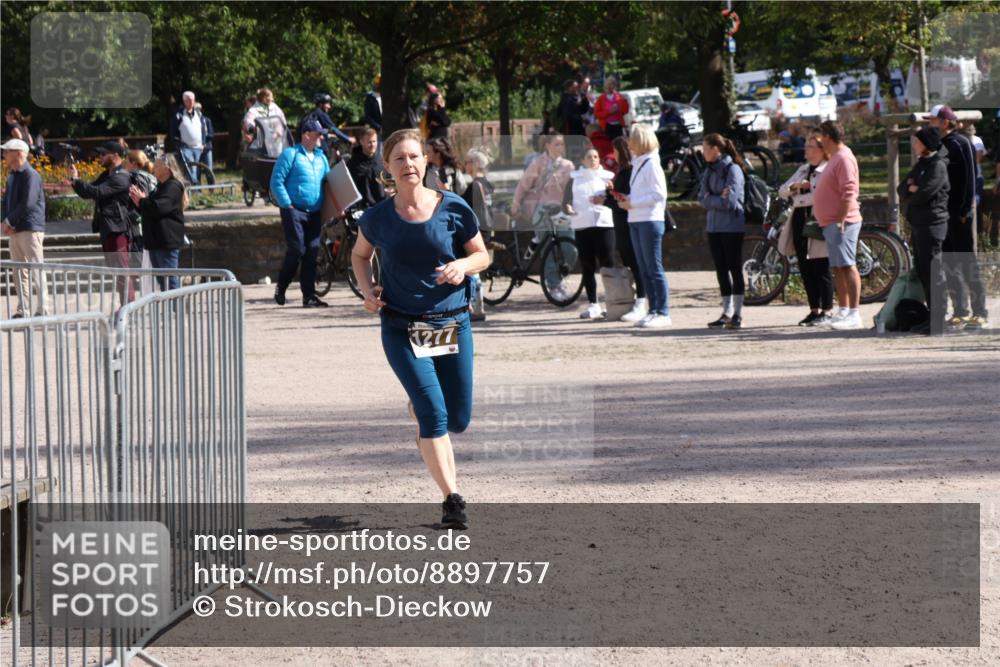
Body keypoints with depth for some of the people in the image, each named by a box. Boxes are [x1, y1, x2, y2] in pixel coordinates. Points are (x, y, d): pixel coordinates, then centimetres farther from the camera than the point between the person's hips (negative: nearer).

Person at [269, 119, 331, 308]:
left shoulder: (321, 157, 16)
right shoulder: (290, 154, -3)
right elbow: (276, 181, -7)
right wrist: (287, 205, -12)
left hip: (314, 213, 6)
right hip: (294, 211, -6)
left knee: (312, 252, 1)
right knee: (297, 250, -13)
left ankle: (309, 296, 4)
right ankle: (280, 288, 5)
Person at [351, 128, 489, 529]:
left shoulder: (453, 208, -5)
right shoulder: (378, 218, -3)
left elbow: (482, 255, 6)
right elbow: (360, 255, 17)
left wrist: (463, 266, -16)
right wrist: (368, 290, -2)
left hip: (452, 323, 2)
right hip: (401, 328, -1)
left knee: (458, 421, 6)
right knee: (434, 413, -16)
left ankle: (419, 410, 42)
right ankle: (452, 500, -8)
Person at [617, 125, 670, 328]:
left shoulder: (651, 164, -11)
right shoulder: (637, 164, 16)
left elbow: (659, 195, -17)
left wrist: (632, 203, -15)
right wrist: (627, 198, 5)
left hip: (651, 221, -9)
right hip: (636, 221, 9)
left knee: (654, 268, -7)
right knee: (644, 269, 9)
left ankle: (663, 313, -5)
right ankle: (654, 311, 13)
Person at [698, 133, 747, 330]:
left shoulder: (733, 170, -11)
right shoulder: (709, 171, 13)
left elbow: (730, 201, -18)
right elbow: (702, 198, 5)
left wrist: (711, 199, -6)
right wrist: (719, 199, -10)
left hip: (732, 227, -7)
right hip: (714, 226, 7)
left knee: (735, 269, -3)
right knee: (721, 270, 8)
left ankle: (737, 314, 0)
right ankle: (727, 312, 13)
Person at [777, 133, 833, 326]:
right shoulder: (803, 170, 20)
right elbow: (782, 191, 16)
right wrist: (794, 186, -5)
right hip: (799, 221, 8)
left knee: (821, 269, -4)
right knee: (805, 269, 8)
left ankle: (826, 311, 1)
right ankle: (815, 310, 16)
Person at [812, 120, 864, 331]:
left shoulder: (844, 158, -13)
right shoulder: (835, 158, 19)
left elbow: (849, 192, -21)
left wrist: (841, 220, -24)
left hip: (841, 223, -11)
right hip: (831, 223, 11)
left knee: (847, 266, -12)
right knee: (838, 268, 11)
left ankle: (854, 315, -16)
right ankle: (843, 311, 15)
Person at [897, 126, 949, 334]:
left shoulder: (937, 166, -9)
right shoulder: (920, 164, 19)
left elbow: (924, 193, -19)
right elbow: (902, 190, 13)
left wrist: (909, 193, 1)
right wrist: (910, 188, -9)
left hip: (931, 224, -9)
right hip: (917, 224, 9)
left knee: (932, 271, -9)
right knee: (922, 271, 11)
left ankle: (938, 320, -8)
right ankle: (932, 316, 16)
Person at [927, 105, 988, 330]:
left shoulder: (960, 143, -7)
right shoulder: (937, 144, 15)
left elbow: (969, 178, -12)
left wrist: (965, 210, -17)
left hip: (959, 212, -8)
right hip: (942, 212, 8)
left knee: (967, 262, -7)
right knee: (950, 264, 7)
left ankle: (980, 313, -4)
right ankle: (959, 313, 12)